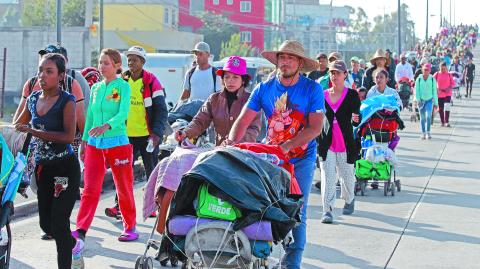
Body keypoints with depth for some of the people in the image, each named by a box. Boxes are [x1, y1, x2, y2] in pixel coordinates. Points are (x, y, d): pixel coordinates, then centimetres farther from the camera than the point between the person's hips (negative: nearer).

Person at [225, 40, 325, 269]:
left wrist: (286, 146, -25)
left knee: (296, 213, -1)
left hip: (301, 158, -2)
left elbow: (315, 128, -13)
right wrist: (233, 140, -22)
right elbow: (243, 120, -1)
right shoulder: (264, 89, 2)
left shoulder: (313, 89, -6)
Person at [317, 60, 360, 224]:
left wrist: (355, 119, -25)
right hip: (326, 143, 1)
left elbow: (356, 121, -3)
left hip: (345, 143, -1)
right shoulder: (322, 95, 6)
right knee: (327, 176, -8)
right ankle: (327, 210, -10)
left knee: (347, 175, 13)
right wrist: (317, 141, 7)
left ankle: (349, 199, 40)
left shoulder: (352, 95, 0)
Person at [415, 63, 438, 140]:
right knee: (422, 117, 5)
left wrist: (436, 103, 4)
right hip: (421, 100, 1)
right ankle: (423, 133, 16)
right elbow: (416, 90, 0)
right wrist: (418, 99, -14)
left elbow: (434, 91, 3)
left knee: (428, 115, -17)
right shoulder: (419, 79, -1)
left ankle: (428, 132, -8)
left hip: (429, 100, -1)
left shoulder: (432, 79, -1)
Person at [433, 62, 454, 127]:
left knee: (447, 107, -14)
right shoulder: (437, 74, 1)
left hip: (447, 94, -1)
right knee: (440, 108, 4)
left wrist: (449, 88, -12)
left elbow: (453, 83, 5)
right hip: (439, 94, 1)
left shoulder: (449, 75, 3)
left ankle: (446, 122, -11)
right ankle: (442, 122, 16)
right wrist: (436, 89, -13)